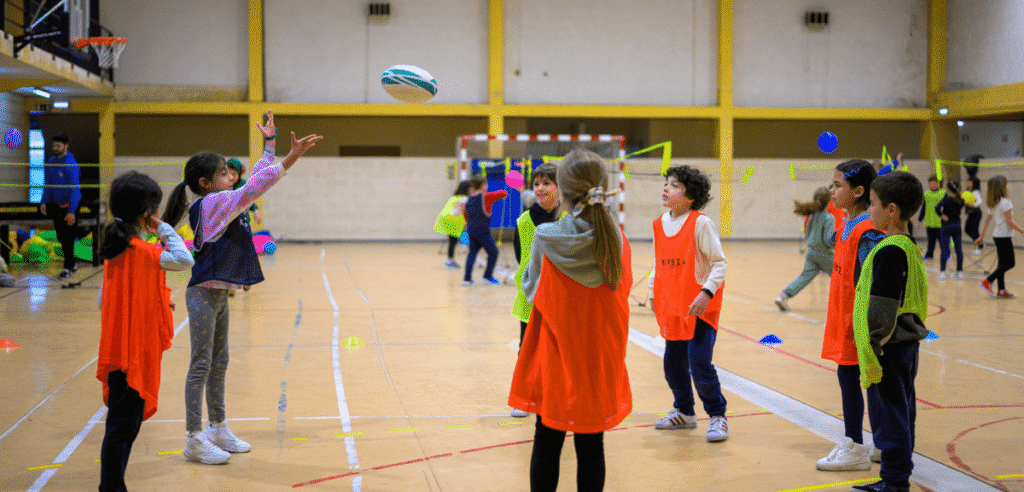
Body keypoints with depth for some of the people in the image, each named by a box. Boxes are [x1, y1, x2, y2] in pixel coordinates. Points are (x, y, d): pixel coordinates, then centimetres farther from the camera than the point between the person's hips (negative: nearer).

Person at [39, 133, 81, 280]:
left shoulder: (71, 165, -19)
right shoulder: (51, 161, 3)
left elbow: (75, 189, -21)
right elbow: (48, 183, 14)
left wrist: (71, 211, -25)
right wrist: (44, 202, 8)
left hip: (69, 205, -7)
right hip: (56, 204, 7)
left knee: (68, 237, -2)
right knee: (61, 237, 12)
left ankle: (68, 269, 8)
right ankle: (72, 264, 26)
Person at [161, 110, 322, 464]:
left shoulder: (224, 202, 10)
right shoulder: (213, 203, -16)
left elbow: (254, 182, 18)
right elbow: (254, 188, -23)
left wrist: (270, 145, 17)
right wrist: (289, 159, -23)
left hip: (218, 294, 10)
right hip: (204, 293, -10)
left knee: (219, 363, 16)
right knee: (201, 365, -5)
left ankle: (218, 430, 26)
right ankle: (194, 440, 0)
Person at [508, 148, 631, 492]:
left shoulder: (545, 239, -13)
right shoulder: (616, 241, -8)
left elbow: (531, 289, 1)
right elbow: (621, 292, 6)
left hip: (554, 361, -1)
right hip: (600, 361, 1)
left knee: (547, 444, 11)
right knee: (591, 448, 9)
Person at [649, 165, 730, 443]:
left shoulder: (700, 223, -12)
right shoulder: (659, 224, 7)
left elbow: (720, 263, -12)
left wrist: (706, 292, -22)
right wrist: (653, 293, 15)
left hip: (700, 308, -6)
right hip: (672, 306, 6)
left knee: (699, 364, -11)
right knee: (673, 364, 13)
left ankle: (717, 417, 6)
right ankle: (684, 412, 34)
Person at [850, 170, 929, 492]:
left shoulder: (888, 251, -19)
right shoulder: (910, 247, 11)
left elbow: (883, 308, -21)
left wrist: (873, 354, -18)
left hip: (890, 347, -10)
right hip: (908, 344, 10)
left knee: (889, 417, -3)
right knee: (902, 413, 15)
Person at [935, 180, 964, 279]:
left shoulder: (946, 199, -13)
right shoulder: (960, 200, 1)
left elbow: (937, 208, -28)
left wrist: (941, 215, -12)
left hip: (946, 226, -4)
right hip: (957, 225, 4)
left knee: (944, 249, -1)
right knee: (958, 249, 7)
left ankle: (942, 272, -2)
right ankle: (960, 272, 10)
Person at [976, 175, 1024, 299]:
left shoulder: (992, 204, 9)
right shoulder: (1005, 202, -15)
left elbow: (987, 221, 12)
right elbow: (1009, 221, -17)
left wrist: (981, 236, 15)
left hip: (997, 236, 9)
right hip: (1004, 236, -9)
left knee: (1002, 263, 11)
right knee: (1010, 263, -3)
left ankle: (1002, 291, 11)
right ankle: (987, 282, -9)